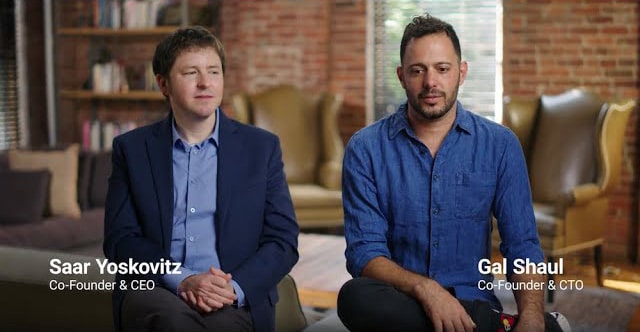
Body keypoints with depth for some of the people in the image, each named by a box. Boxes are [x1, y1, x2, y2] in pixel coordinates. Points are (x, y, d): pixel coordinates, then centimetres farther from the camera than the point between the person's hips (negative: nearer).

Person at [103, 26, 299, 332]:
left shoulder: (262, 147, 9)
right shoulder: (132, 149, 10)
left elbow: (283, 241, 5)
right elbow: (120, 239, 3)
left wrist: (234, 288, -13)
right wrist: (181, 280, -14)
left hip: (236, 301, 0)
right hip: (155, 293, 0)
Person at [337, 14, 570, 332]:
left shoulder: (500, 145, 2)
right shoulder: (365, 149, -2)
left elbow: (522, 246, -1)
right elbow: (364, 252, -7)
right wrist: (425, 289, -26)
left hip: (475, 303, -1)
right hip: (401, 300, 2)